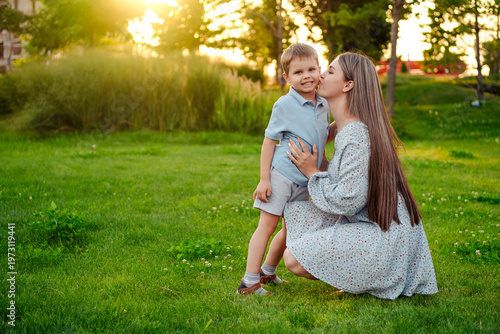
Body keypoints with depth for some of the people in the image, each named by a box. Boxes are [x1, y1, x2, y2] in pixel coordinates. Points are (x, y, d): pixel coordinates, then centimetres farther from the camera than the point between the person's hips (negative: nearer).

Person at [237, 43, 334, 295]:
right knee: (267, 225, -6)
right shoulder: (284, 105, -11)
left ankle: (267, 272, 30)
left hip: (304, 181, 7)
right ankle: (249, 282, -1)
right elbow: (269, 142, -9)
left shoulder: (323, 106, 8)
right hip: (280, 175, -6)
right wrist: (264, 179, -14)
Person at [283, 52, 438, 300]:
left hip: (384, 235, -10)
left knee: (293, 259, -16)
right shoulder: (348, 127, 9)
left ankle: (372, 279, 0)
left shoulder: (355, 135, -22)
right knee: (294, 211, 9)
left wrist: (313, 173, -10)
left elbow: (347, 201, -22)